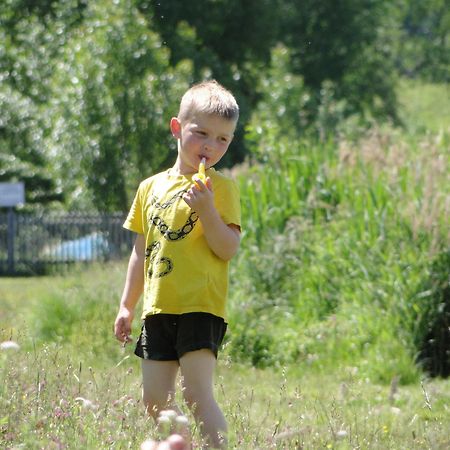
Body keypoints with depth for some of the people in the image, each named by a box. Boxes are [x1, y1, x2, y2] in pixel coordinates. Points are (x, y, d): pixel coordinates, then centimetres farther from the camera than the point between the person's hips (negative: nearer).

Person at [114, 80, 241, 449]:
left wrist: (207, 210, -22)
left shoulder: (221, 187, -2)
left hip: (200, 307, -6)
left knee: (197, 394, -16)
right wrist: (127, 305, 19)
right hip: (158, 308, 6)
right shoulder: (151, 188, 14)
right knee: (155, 400, 6)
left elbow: (228, 249, -9)